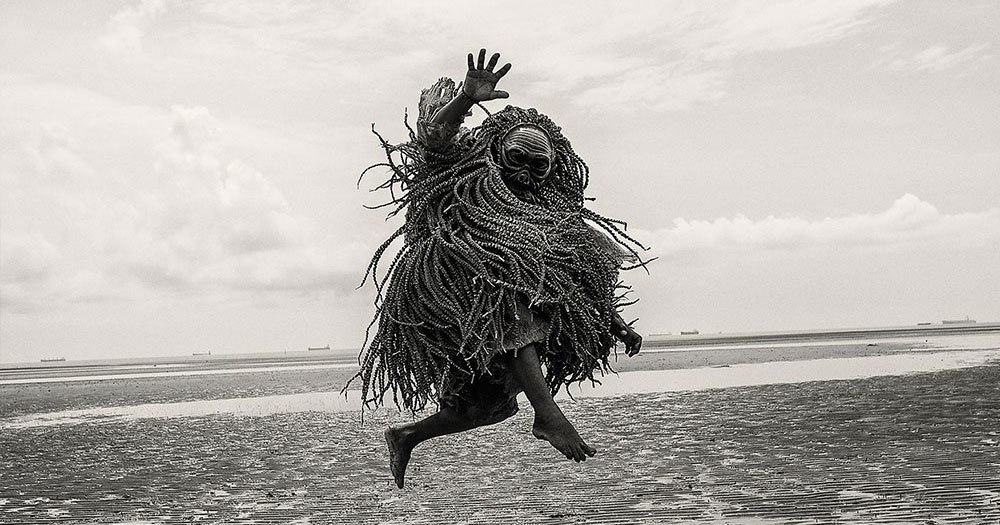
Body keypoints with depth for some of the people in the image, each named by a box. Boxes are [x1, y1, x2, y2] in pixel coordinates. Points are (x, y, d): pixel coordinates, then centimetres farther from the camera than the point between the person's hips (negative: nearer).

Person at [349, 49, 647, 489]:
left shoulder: (548, 212, 20)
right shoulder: (470, 173, 6)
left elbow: (578, 278, 20)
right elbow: (434, 137, -13)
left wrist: (616, 324, 10)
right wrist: (467, 98, -32)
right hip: (442, 285, -7)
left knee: (487, 405, 7)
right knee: (511, 291, -34)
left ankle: (406, 436, 30)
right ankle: (548, 415, -39)